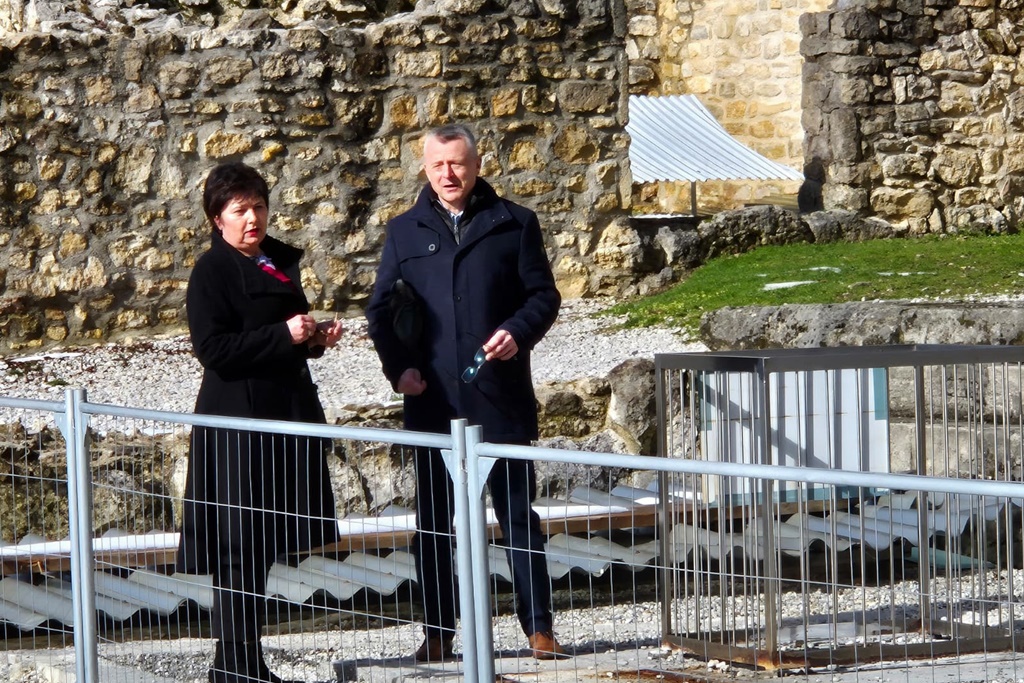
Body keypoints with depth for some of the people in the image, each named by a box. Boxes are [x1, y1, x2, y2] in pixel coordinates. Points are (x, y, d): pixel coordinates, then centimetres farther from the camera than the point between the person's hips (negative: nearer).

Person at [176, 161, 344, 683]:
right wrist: (286, 335, -22)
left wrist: (316, 337, 7)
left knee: (262, 546, 9)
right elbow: (214, 349, -17)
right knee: (240, 546, -6)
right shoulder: (212, 272, -8)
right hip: (238, 421, -8)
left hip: (286, 416, 8)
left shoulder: (277, 262, 16)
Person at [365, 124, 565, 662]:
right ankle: (437, 633, 14)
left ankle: (539, 627, 9)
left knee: (517, 512, 3)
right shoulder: (405, 233, 10)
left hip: (501, 395, -2)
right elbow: (380, 308, 10)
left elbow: (543, 295, 4)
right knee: (432, 519, 6)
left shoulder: (514, 224, 5)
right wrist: (397, 366, -5)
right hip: (431, 399, 2)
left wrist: (518, 332, -16)